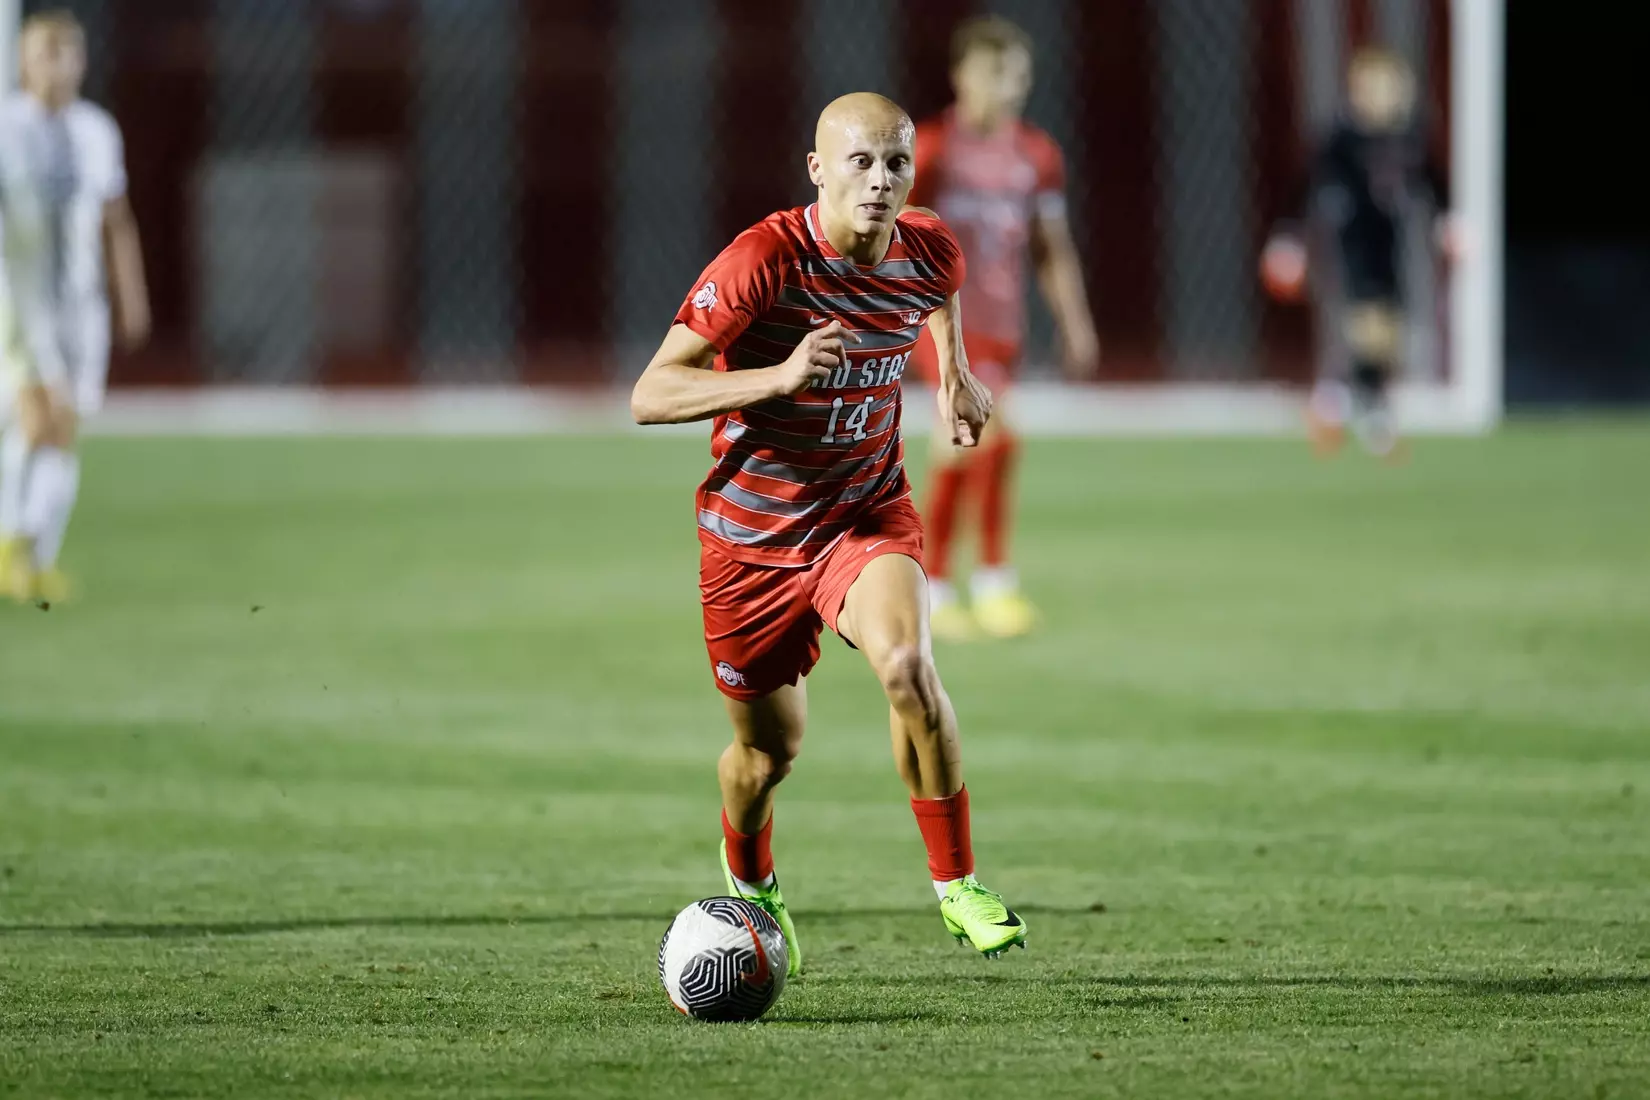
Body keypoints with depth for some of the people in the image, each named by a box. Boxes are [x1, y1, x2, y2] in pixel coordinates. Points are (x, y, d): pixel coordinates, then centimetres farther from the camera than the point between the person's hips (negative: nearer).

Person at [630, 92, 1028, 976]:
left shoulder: (930, 252, -7)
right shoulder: (764, 260, -23)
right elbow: (649, 396, -26)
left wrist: (955, 373, 9)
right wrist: (778, 376, -38)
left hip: (866, 513, 2)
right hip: (750, 530, -2)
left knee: (906, 666, -29)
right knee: (769, 747, 11)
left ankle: (956, 884, -15)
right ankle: (749, 879, 46)